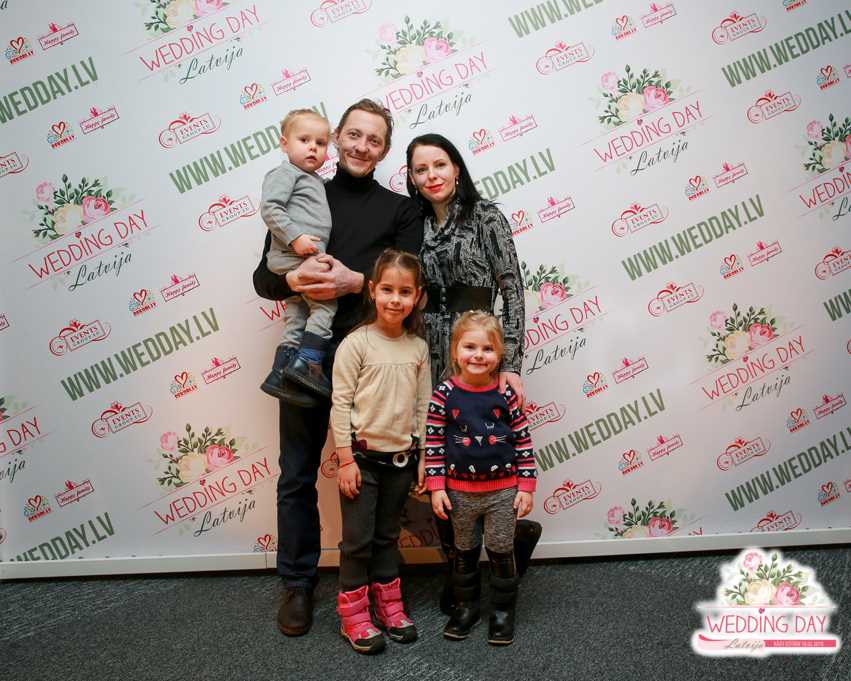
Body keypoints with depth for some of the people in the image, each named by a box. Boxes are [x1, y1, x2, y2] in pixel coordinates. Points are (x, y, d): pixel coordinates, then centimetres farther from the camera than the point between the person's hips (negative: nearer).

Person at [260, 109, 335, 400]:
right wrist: (295, 237, -24)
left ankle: (279, 375, 14)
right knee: (328, 303, -11)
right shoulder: (285, 172, -4)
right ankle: (307, 363, -11)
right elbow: (269, 208, -17)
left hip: (304, 259, 10)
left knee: (297, 321, 10)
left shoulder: (313, 179, 25)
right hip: (296, 257, -10)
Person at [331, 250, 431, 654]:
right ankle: (353, 614, 20)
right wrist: (345, 459, -12)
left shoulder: (418, 347, 3)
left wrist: (423, 457, 8)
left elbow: (423, 405, 8)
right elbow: (341, 404, -10)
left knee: (387, 536, 17)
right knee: (358, 539, 4)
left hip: (401, 457, 4)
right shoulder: (356, 343, -11)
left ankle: (388, 605, 31)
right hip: (362, 456, -4)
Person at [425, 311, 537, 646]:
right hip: (460, 491, 0)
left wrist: (526, 486, -3)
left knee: (501, 552, 11)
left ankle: (503, 609, 29)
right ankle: (466, 605, 36)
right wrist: (436, 487, -6)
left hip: (503, 490, 0)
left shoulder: (506, 394, -7)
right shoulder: (444, 394, -9)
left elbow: (523, 442, -1)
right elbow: (433, 443, -4)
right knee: (465, 552, 17)